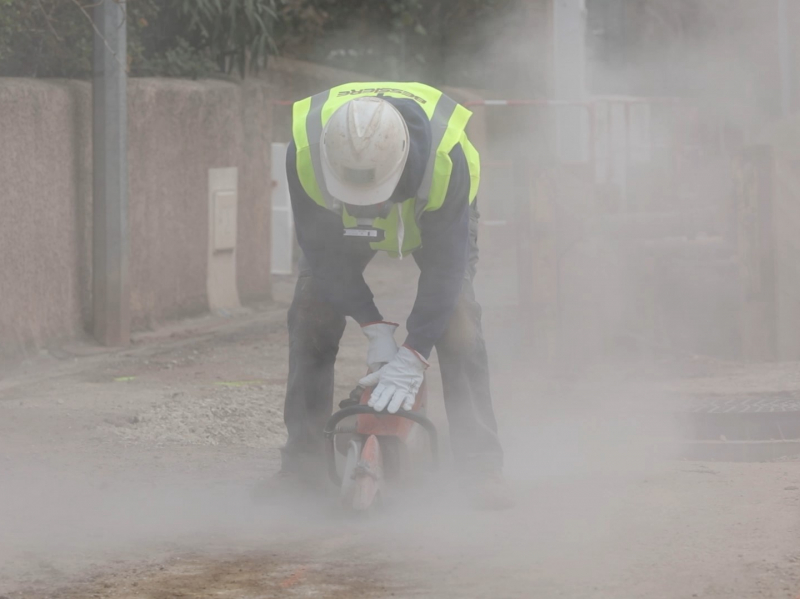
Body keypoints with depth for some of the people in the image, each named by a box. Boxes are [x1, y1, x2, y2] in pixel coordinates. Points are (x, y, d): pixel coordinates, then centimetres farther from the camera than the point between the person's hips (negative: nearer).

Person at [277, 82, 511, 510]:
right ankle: (302, 462, -2)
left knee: (456, 318, -18)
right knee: (311, 317, -12)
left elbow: (443, 266, -35)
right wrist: (374, 327, -27)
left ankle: (480, 467, -14)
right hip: (338, 224, 2)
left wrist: (412, 359, -37)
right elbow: (323, 251, -25)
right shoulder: (304, 153, -39)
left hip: (435, 215, -2)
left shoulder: (446, 157, -44)